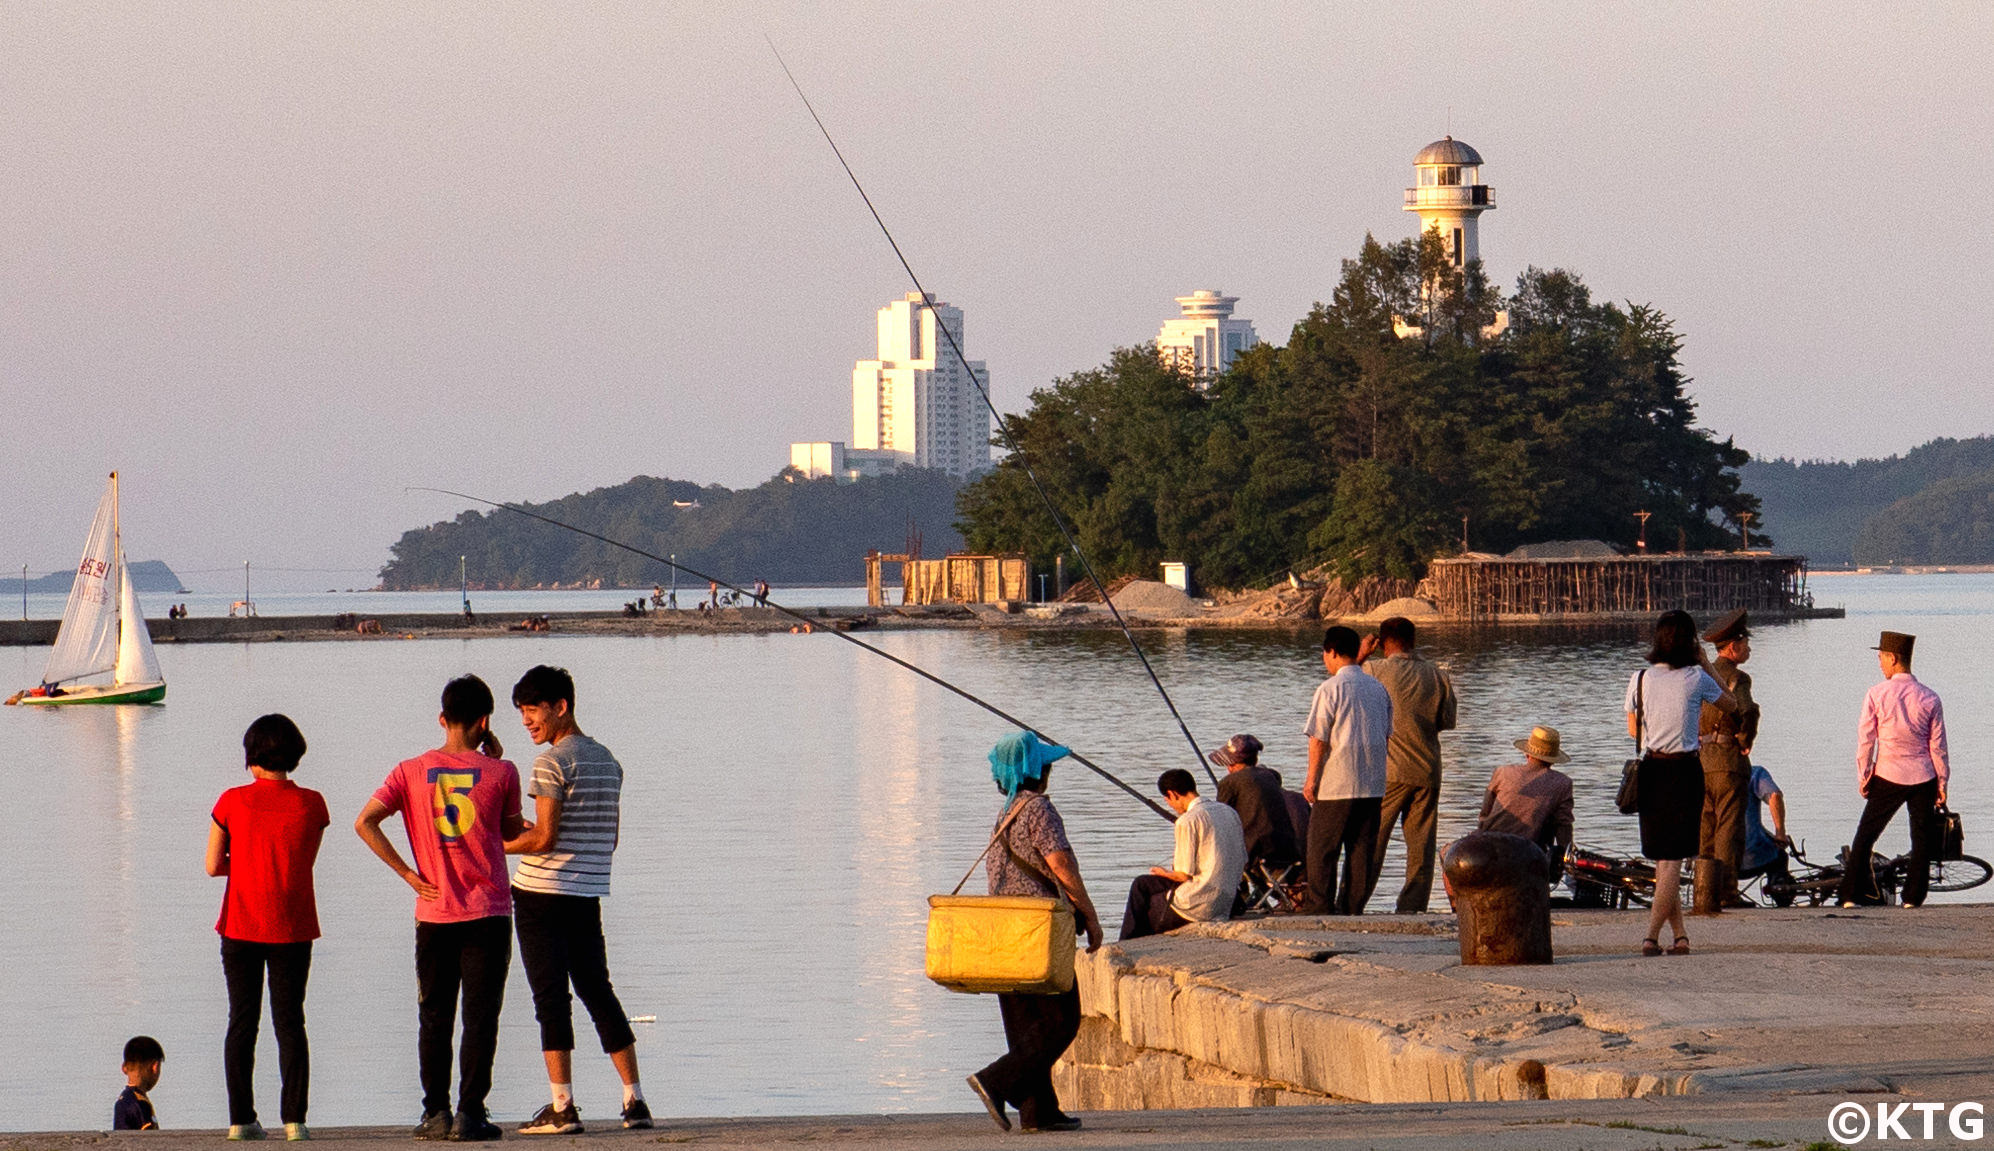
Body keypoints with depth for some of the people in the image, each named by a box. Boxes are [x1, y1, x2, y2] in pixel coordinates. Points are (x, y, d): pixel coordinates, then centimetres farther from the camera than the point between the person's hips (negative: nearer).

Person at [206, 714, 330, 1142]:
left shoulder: (233, 802, -6)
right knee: (290, 1022, 6)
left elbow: (213, 866, -2)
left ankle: (241, 1119, 4)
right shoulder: (311, 804, -4)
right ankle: (294, 1118, -1)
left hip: (241, 928, 0)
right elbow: (307, 860, 7)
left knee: (242, 1022, 7)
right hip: (292, 929, 0)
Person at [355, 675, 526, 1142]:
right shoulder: (500, 772, -5)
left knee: (434, 1017, 11)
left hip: (434, 912, 2)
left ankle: (436, 1112, 10)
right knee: (480, 1017, 1)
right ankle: (470, 1114, -3)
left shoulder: (411, 771, 0)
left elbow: (365, 823, -8)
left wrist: (408, 873, -3)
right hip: (488, 912, -2)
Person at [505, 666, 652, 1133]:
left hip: (541, 891, -7)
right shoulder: (608, 761, 13)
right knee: (598, 992, 12)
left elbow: (544, 837, -17)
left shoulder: (552, 762, -11)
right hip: (588, 893, 7)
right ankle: (635, 1101, 8)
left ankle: (562, 1107, -7)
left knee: (551, 997, -4)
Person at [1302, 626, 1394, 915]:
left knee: (1322, 848, 1)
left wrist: (1311, 779, -4)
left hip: (1336, 783, -6)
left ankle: (1320, 908, 0)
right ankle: (1354, 907, 7)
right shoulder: (1378, 688, 11)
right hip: (1372, 783, 6)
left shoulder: (1330, 689, -9)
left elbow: (1318, 738, -11)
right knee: (1362, 848, 7)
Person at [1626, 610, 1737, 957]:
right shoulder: (1697, 679, -8)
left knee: (1662, 857, 13)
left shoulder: (1640, 679, -1)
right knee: (1674, 857, -1)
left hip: (1651, 770, 3)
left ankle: (1679, 934, 11)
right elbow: (1731, 704, 11)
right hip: (1684, 770, -3)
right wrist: (1706, 665, 15)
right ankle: (1652, 935, -9)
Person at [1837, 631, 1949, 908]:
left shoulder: (1877, 694, -7)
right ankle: (1913, 898, 6)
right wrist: (1942, 782, 9)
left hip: (1888, 776, -1)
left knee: (1865, 836, 8)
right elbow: (1938, 745, 1)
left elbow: (1865, 739, -4)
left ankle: (1850, 895, 6)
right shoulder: (1929, 698, -2)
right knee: (1921, 837, 8)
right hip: (1923, 777, 1)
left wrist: (1863, 776, 6)